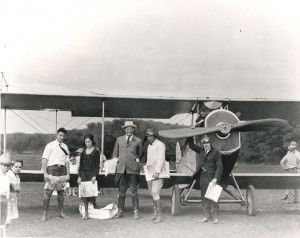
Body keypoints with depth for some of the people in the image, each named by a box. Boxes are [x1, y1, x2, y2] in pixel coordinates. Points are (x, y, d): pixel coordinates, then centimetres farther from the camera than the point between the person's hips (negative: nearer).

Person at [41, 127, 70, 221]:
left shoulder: (65, 147, 14)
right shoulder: (50, 145, 0)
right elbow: (45, 159, -5)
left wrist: (68, 173, 9)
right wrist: (45, 173, -13)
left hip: (62, 169, 5)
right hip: (52, 168, -5)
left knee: (61, 192, 9)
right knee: (48, 191, -7)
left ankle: (61, 212, 16)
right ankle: (44, 213, -3)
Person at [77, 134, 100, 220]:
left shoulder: (96, 151, 0)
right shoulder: (83, 152, 11)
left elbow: (97, 165, -4)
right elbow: (81, 164, 12)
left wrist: (95, 176, -13)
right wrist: (79, 176, 5)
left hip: (92, 173, -4)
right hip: (84, 173, 4)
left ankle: (95, 209, 15)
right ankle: (86, 213, 5)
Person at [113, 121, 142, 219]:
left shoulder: (138, 141, 6)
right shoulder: (119, 139, 12)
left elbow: (139, 154, 19)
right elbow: (115, 153, 17)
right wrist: (116, 163, 10)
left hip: (133, 169, -2)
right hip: (121, 168, 2)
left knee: (134, 190, -1)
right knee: (121, 191, 6)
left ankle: (136, 212, 6)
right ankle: (120, 211, 13)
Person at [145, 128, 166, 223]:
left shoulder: (160, 145, -7)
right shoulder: (149, 146, 20)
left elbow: (161, 159, -16)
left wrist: (157, 172, -23)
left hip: (158, 173, -8)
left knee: (155, 193, -14)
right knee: (152, 193, 7)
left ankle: (159, 215, -11)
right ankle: (155, 213, 13)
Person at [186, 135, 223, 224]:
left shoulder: (216, 153, -4)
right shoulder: (201, 151, 12)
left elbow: (219, 167, -8)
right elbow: (191, 145, 22)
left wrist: (216, 178, -16)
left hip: (212, 177, -6)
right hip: (203, 177, 6)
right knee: (204, 197, 7)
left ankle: (215, 217, -2)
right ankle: (207, 216, 14)